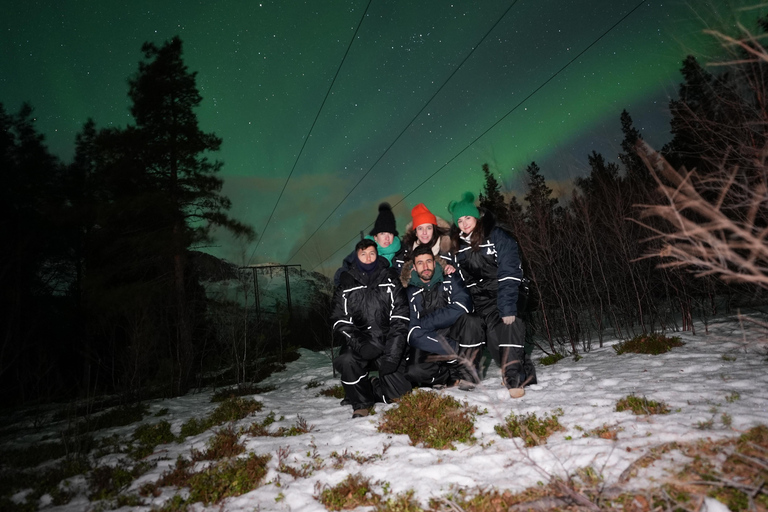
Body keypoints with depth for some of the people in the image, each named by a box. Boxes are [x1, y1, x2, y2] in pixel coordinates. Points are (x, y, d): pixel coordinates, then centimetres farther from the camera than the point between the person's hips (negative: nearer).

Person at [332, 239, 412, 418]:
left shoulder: (390, 279, 5)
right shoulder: (346, 284, 7)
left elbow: (400, 319, -2)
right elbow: (340, 322, 1)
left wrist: (392, 354, -14)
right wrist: (359, 344, -18)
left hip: (388, 344, 0)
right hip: (360, 344, 0)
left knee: (400, 392, -11)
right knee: (347, 360, -32)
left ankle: (372, 388, 23)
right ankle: (361, 404, -4)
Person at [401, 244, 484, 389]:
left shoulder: (449, 280, 3)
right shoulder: (409, 292, -1)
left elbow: (461, 308, -16)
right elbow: (413, 332, -11)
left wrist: (425, 322, -15)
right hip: (426, 344, 0)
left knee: (471, 321, -29)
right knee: (413, 371, -30)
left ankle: (467, 373, -15)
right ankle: (456, 377, -9)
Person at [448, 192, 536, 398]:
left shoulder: (497, 236, -10)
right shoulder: (458, 245, 7)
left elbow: (509, 274, -17)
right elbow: (464, 279, 15)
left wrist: (508, 307, -24)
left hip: (505, 293, -4)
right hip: (482, 299, 4)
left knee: (510, 326, -23)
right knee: (494, 333, -9)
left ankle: (513, 375, -15)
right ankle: (523, 374, 5)